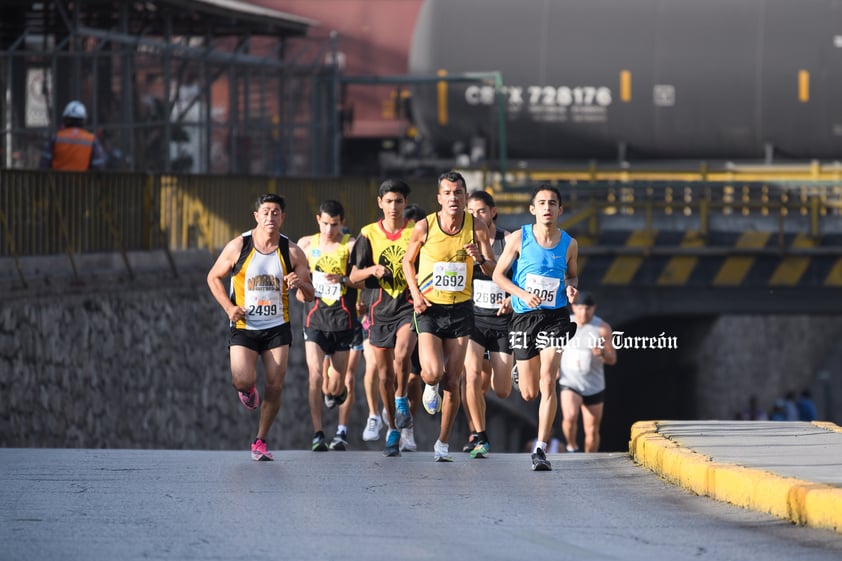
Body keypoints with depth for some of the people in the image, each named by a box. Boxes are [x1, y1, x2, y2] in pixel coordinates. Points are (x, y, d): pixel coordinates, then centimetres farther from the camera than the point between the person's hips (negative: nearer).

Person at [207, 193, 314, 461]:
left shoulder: (292, 252, -4)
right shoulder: (238, 247, -7)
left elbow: (310, 295, 2)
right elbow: (213, 277, 6)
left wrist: (300, 284, -22)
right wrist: (228, 307, -8)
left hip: (277, 328, 1)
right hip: (244, 328, -1)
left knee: (274, 387, -5)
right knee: (243, 381, -17)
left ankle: (260, 442, 11)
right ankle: (247, 390, 22)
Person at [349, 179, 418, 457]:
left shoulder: (416, 231, 0)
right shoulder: (369, 234, 3)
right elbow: (354, 275, 4)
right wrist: (371, 270, -17)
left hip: (409, 306, -2)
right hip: (381, 309, 2)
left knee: (402, 355, -29)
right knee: (384, 374, 7)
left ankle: (401, 399, -1)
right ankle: (393, 430, 21)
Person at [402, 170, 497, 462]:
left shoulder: (477, 226, -5)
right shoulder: (424, 226, -8)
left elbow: (492, 270, 1)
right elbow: (408, 261, 8)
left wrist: (480, 258, -21)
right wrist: (415, 293, -6)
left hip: (460, 309, 2)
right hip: (429, 308, -2)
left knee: (453, 381, 2)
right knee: (433, 374, -18)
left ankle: (443, 442, 17)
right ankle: (430, 388, 21)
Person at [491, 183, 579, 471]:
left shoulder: (569, 244, 0)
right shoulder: (519, 238, -5)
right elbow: (498, 274, -1)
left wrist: (571, 287, -6)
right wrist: (522, 294, -17)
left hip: (555, 317, 0)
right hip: (524, 317, 0)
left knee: (547, 382, -16)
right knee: (529, 393, 7)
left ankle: (540, 449, -13)